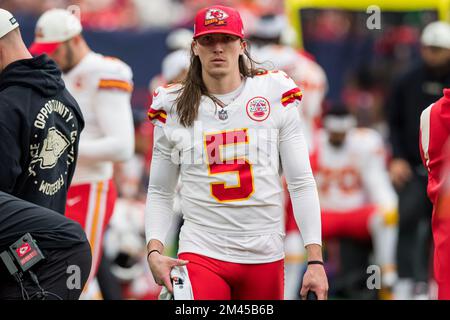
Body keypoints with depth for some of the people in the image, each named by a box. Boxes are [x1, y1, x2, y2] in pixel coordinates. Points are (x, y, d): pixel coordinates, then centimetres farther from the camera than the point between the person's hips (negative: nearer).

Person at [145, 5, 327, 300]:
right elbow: (160, 193, 10)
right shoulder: (173, 108, 4)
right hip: (200, 253, -1)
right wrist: (155, 251, -7)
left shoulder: (276, 96, 1)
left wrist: (316, 260, -5)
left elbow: (302, 183, 2)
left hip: (265, 256, 1)